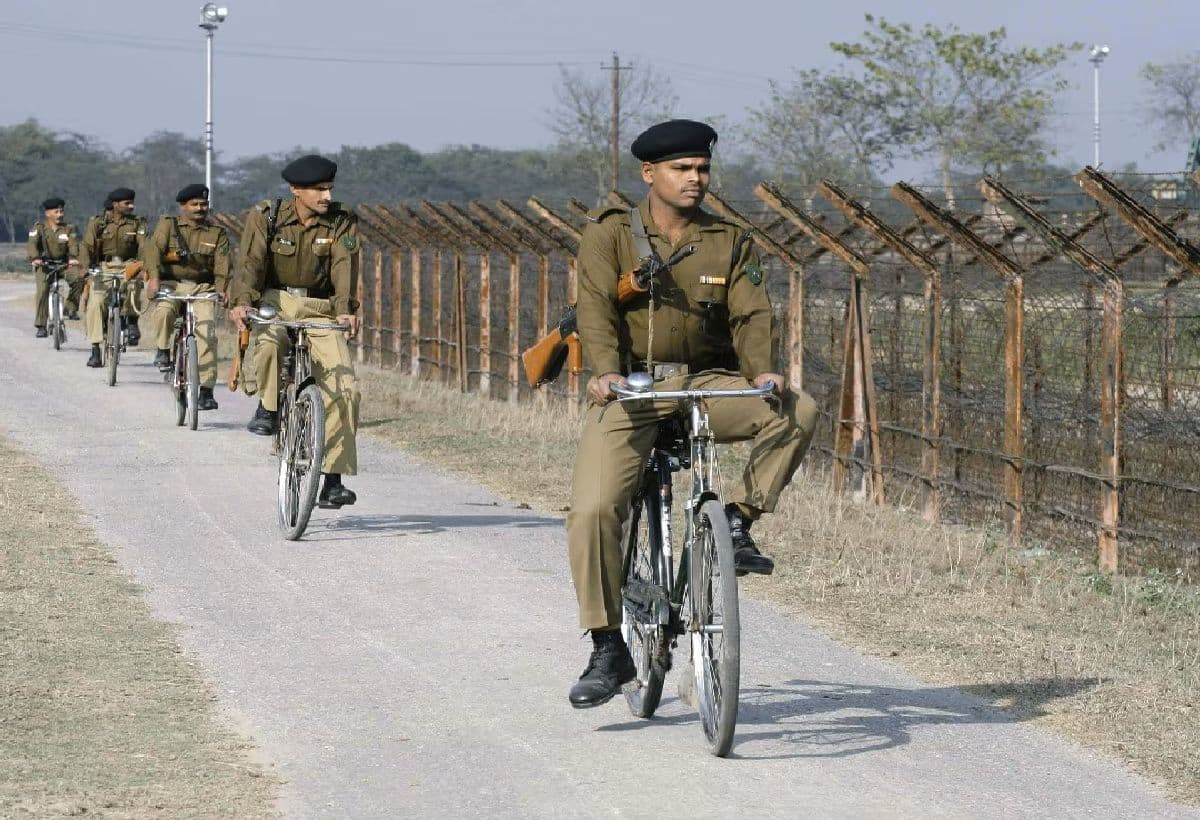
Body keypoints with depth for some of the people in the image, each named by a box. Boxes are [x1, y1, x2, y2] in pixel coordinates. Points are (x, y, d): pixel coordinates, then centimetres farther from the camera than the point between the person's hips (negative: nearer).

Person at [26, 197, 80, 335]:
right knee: (42, 290, -20)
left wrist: (73, 257, -36)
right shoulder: (39, 228, -1)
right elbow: (32, 244, -17)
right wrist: (34, 258, -38)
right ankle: (40, 326, -13)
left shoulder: (69, 229, 3)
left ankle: (71, 308, -9)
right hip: (44, 264, -1)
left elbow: (73, 244, -14)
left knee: (78, 277, -28)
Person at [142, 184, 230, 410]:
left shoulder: (217, 234, 10)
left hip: (202, 288, 1)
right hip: (170, 284, -1)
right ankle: (163, 350, -4)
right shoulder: (168, 225, 7)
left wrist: (221, 289, -22)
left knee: (207, 331, -19)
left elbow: (221, 265, -3)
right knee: (163, 311, -34)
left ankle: (206, 390, -16)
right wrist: (154, 277, -27)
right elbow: (153, 249, -9)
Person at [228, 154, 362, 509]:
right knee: (269, 344, -38)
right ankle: (268, 408, -7)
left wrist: (345, 310, -35)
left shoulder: (342, 223, -3)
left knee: (344, 387, -16)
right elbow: (252, 261, -16)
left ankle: (333, 480, -11)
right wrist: (241, 302, -35)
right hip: (276, 302, -1)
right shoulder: (266, 217, -4)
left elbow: (344, 267, -17)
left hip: (321, 310, 1)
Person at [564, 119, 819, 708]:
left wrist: (762, 371, -26)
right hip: (629, 389, -2)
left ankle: (737, 523, -8)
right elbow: (597, 309, -13)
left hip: (705, 384, 2)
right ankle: (608, 652, -6)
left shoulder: (730, 244, 7)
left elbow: (750, 313, -6)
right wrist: (605, 371, -32)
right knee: (592, 510, -18)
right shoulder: (609, 235, 0)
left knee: (799, 411, -25)